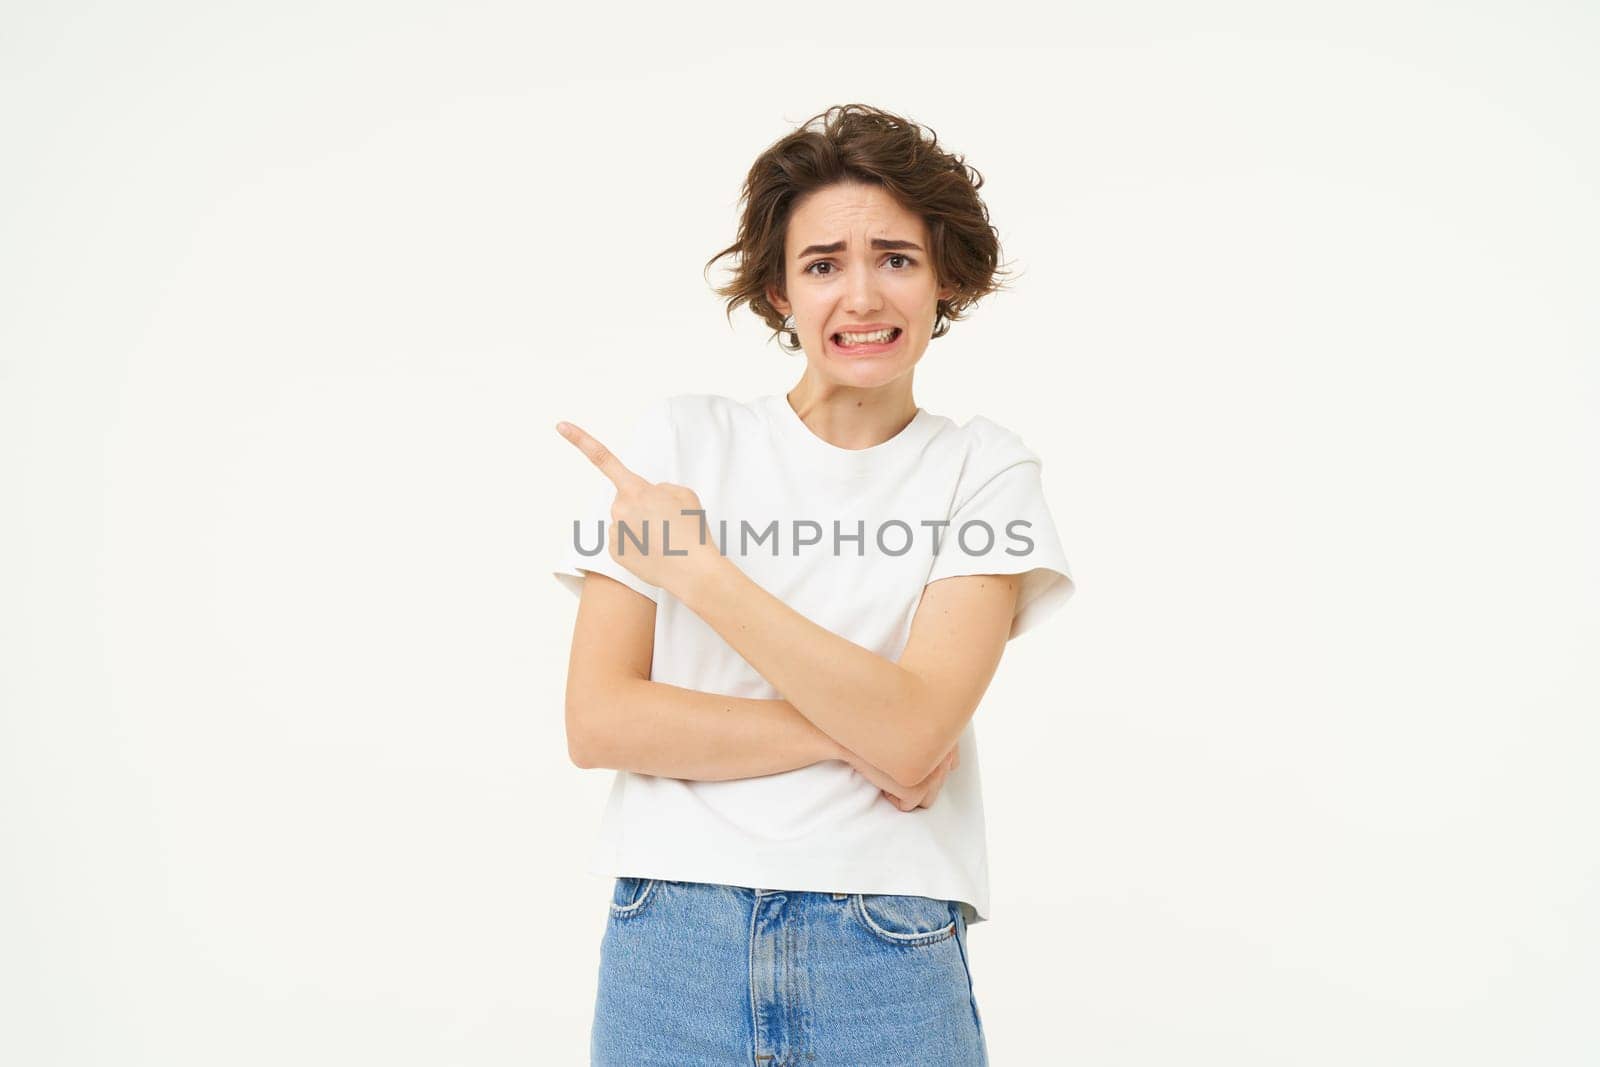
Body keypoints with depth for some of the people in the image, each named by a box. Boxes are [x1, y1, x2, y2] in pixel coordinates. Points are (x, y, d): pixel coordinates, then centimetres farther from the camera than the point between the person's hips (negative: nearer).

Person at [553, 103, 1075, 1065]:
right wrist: (848, 732, -13)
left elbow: (910, 731, -15)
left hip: (888, 975, -1)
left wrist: (692, 566, -14)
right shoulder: (685, 438, 1)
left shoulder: (984, 471, -1)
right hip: (670, 947, 1)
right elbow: (598, 721, -6)